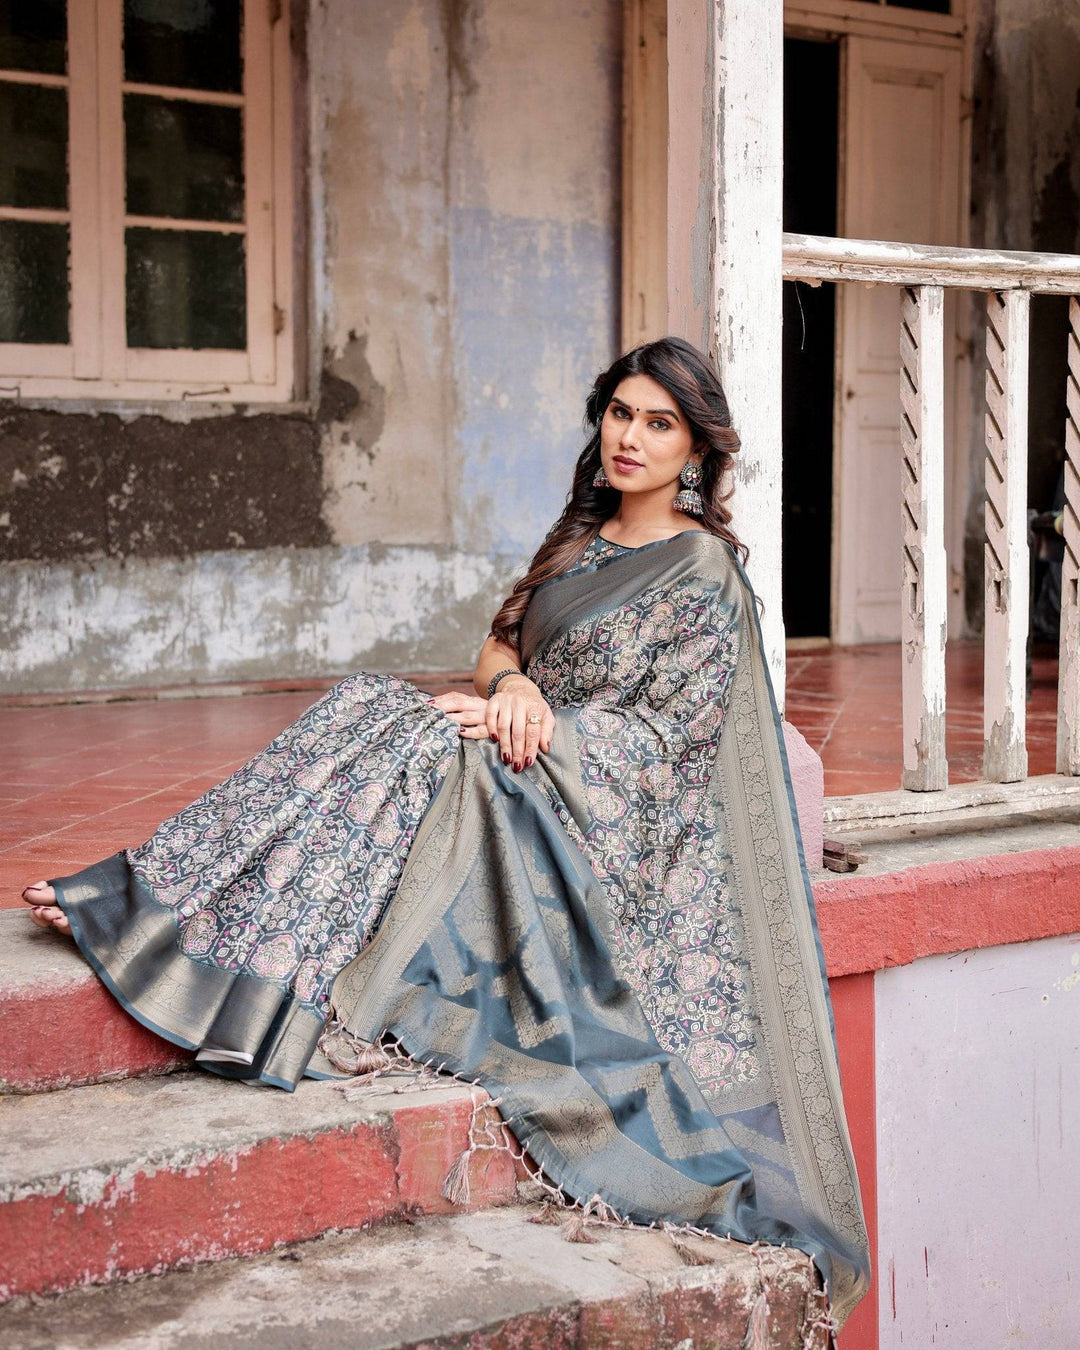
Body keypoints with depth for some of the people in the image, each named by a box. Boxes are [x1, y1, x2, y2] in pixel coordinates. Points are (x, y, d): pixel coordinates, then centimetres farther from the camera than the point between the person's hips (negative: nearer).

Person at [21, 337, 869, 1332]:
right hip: (532, 780, 7)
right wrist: (512, 684, -11)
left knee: (423, 747, -30)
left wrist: (527, 725, -19)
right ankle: (165, 899, -27)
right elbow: (504, 639, 14)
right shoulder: (582, 534, 17)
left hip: (618, 818, -7)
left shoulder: (704, 567, -6)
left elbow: (666, 732, -12)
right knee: (374, 709, -17)